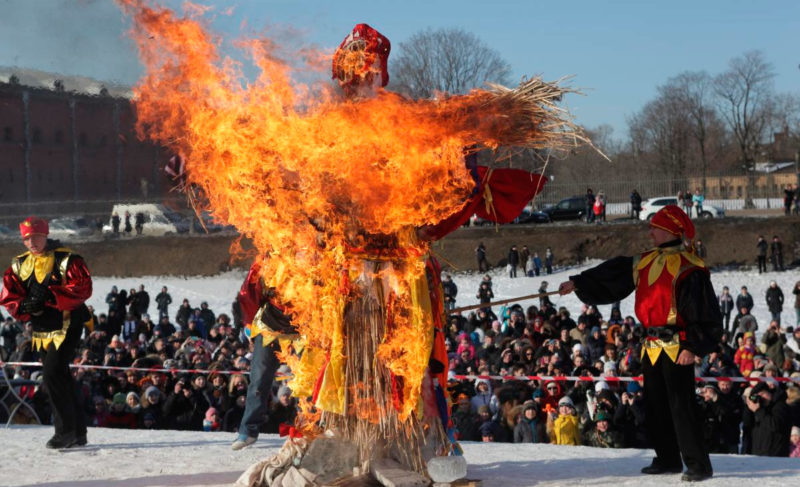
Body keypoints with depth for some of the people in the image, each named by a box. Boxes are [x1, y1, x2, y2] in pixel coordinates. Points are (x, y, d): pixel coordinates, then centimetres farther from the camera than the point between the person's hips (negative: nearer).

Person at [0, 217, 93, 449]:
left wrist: (49, 296, -26)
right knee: (60, 379, 12)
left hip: (67, 326, -7)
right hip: (42, 331, 7)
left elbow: (82, 288, -19)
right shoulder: (19, 265, 10)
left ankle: (66, 431, -10)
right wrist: (24, 306, -15)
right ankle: (78, 432, 21)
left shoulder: (67, 260, -8)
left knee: (52, 374, -17)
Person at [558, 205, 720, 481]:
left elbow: (705, 314, -14)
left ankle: (698, 465, -5)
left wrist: (693, 347, -18)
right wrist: (578, 283, 16)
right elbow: (611, 277, 20)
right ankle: (667, 459, 24)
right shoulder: (644, 262, 12)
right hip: (652, 347, 9)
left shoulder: (689, 268, -13)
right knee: (655, 407, 13)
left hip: (677, 348, -9)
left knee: (681, 406, -10)